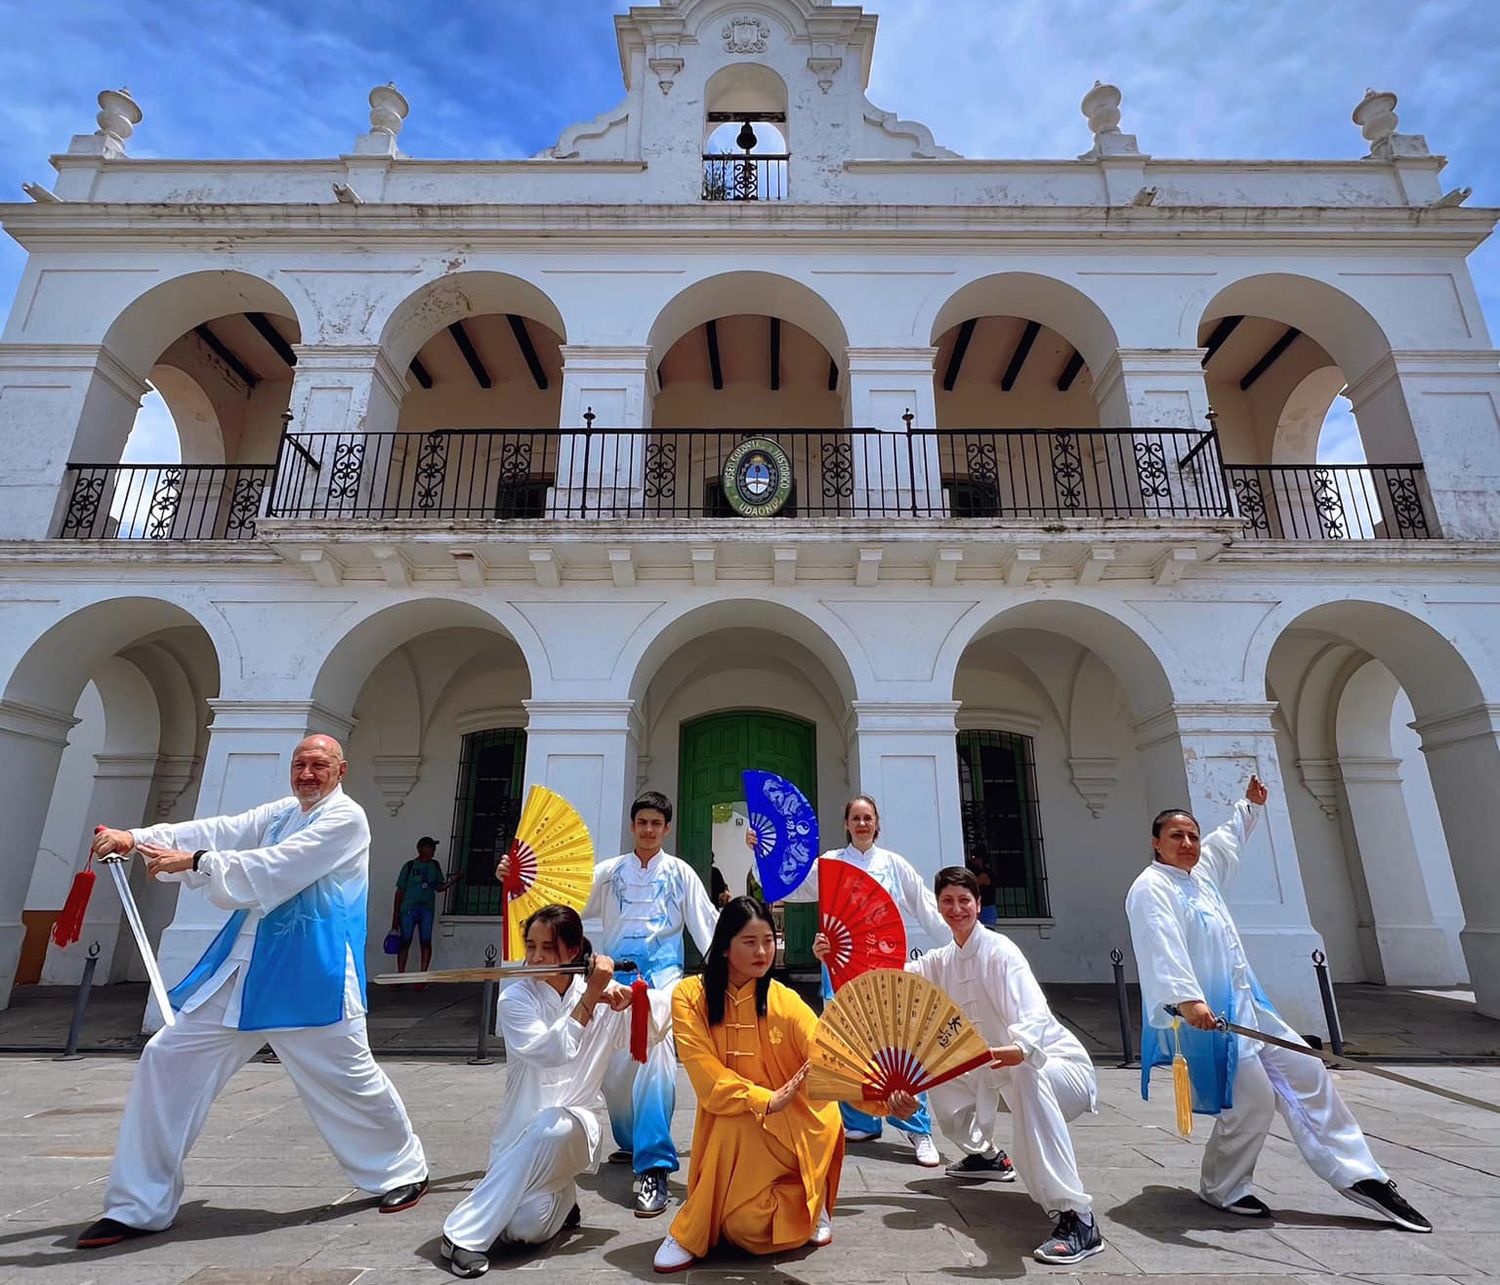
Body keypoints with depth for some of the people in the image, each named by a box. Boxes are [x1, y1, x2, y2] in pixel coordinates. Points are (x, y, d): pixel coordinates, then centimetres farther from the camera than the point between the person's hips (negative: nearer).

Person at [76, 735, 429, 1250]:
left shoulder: (346, 818, -11)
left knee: (349, 1078, 2)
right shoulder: (280, 813, 13)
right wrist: (137, 837, -12)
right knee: (168, 1059, 5)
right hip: (244, 969, 8)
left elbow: (275, 868, -21)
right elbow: (220, 832, 1)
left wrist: (195, 861, -23)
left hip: (310, 976, -7)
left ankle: (404, 1171, 26)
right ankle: (139, 1206, 21)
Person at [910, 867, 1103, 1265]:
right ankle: (984, 1154, 35)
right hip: (1003, 1069, 8)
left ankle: (1078, 1220, -33)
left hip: (1057, 1064, -8)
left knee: (1024, 1077, -40)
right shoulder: (944, 960, 1)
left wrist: (1020, 1048, -57)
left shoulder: (1000, 952, -21)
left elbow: (1034, 1015, -35)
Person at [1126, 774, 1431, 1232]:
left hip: (1245, 1005, 10)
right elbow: (1162, 949, -29)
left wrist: (1249, 806, 46)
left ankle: (1359, 1176, 25)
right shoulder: (1151, 889, -14)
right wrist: (1186, 998, -42)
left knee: (1305, 1073, 11)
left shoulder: (1200, 873, 14)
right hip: (1204, 1014, -10)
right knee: (1252, 1099, -10)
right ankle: (1222, 1189, 13)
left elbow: (1226, 840, 36)